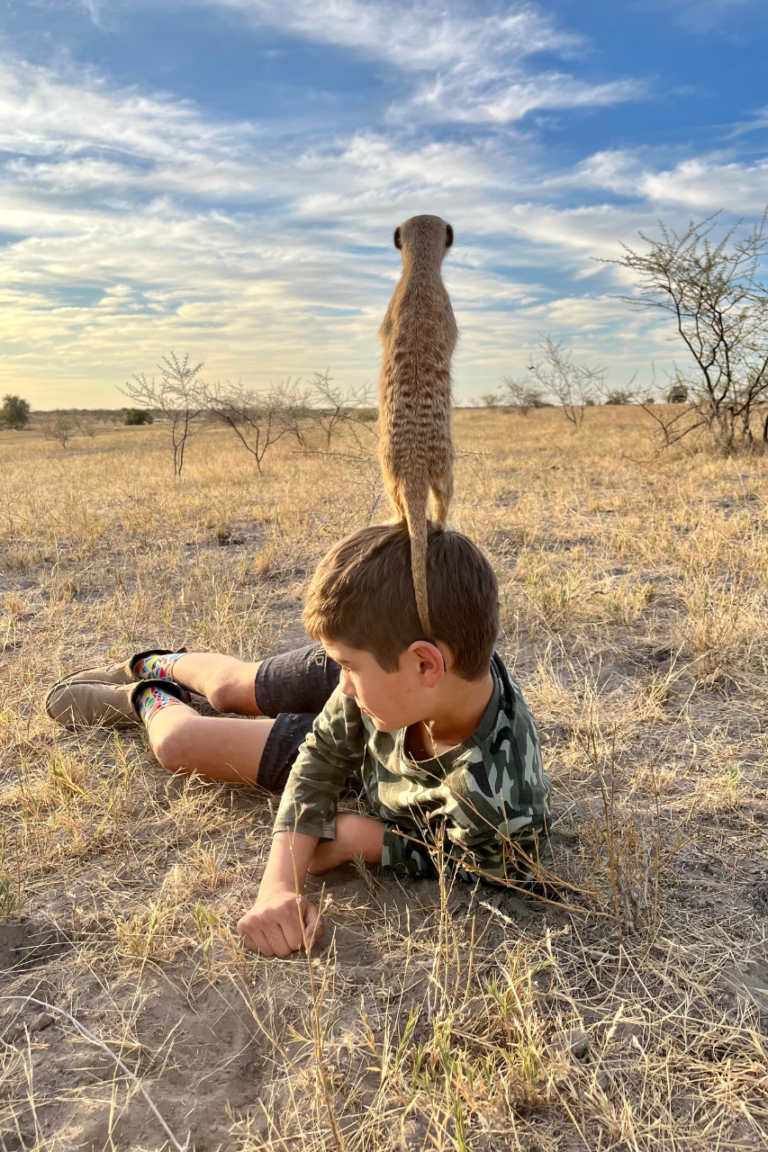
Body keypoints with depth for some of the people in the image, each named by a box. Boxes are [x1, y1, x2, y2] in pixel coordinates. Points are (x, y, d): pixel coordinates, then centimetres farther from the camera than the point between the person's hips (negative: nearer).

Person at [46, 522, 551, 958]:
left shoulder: (500, 811, -49)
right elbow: (320, 759, -26)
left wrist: (357, 837, -35)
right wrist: (280, 883, -39)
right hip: (347, 734, 1)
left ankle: (153, 702, 49)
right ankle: (154, 668, 66)